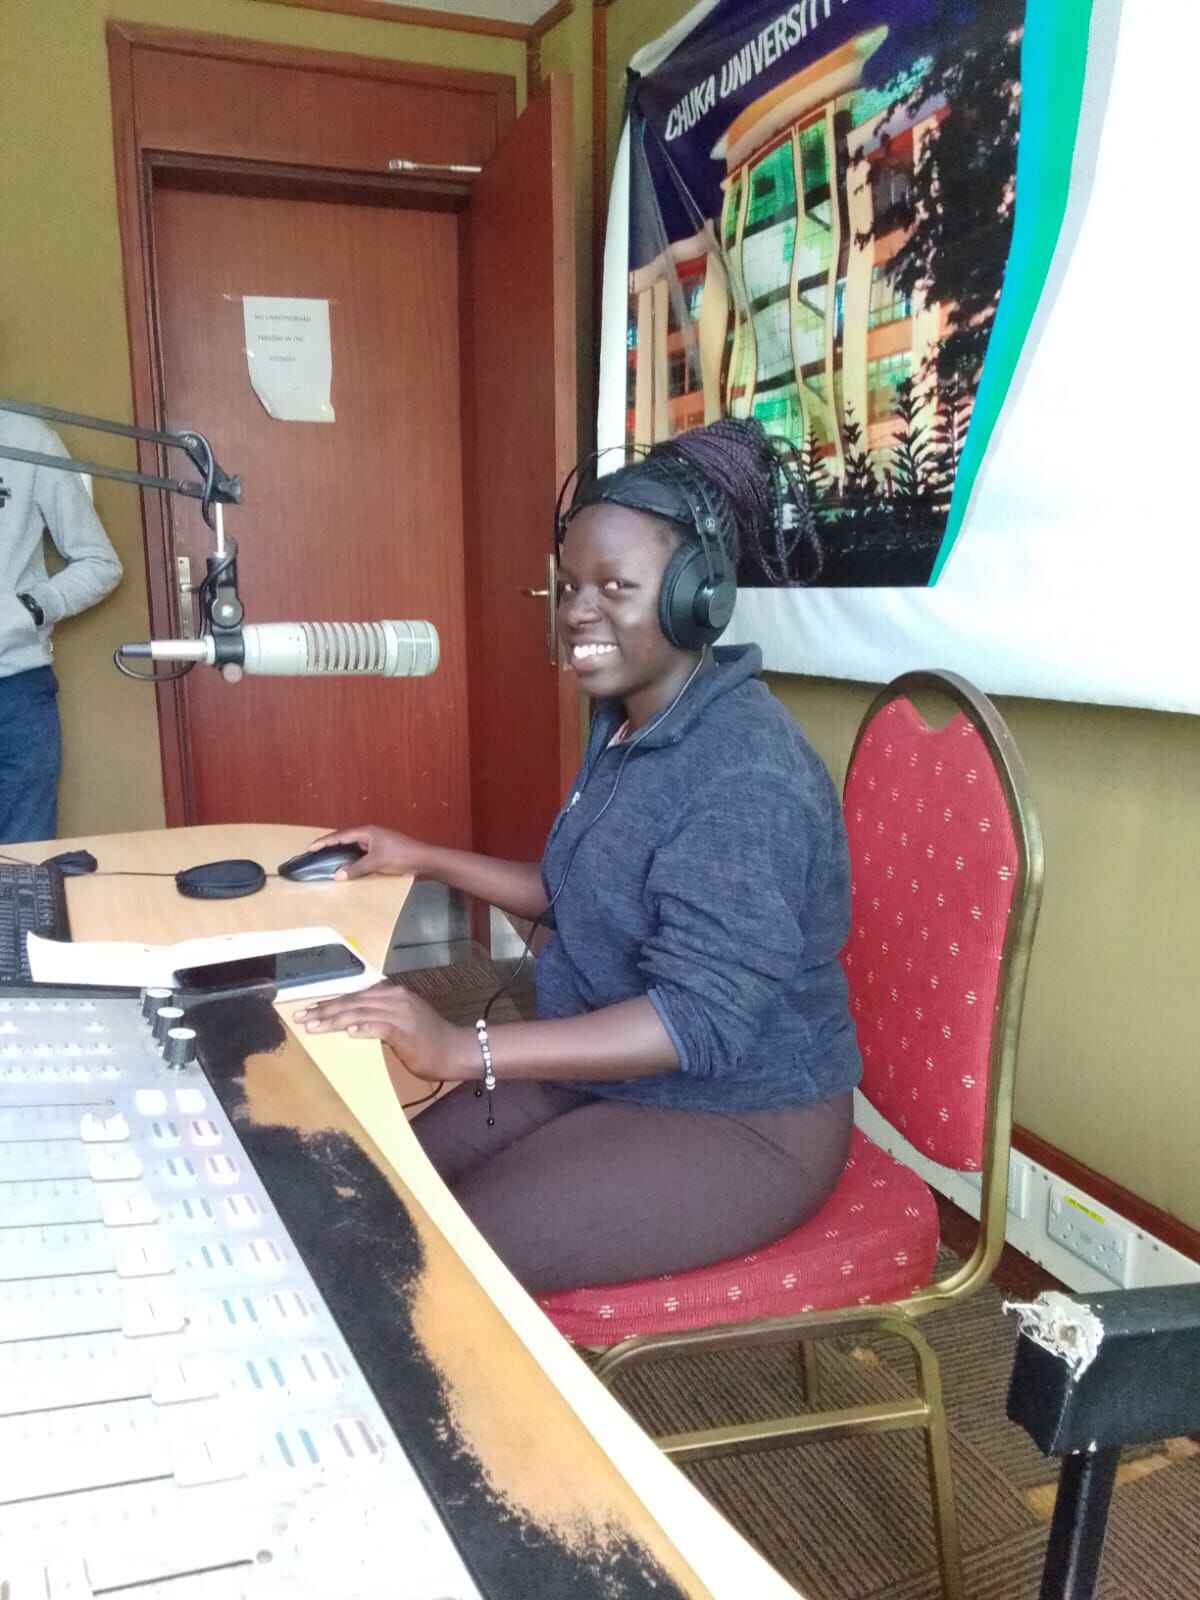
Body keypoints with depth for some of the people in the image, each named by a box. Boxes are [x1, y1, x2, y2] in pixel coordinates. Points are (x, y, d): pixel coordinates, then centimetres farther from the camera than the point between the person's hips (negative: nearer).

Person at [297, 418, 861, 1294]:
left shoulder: (746, 774, -27)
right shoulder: (627, 724, 4)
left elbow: (702, 1016, -32)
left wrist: (463, 1050, -37)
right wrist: (428, 859, 13)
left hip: (737, 1124, -9)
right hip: (615, 1074, 9)